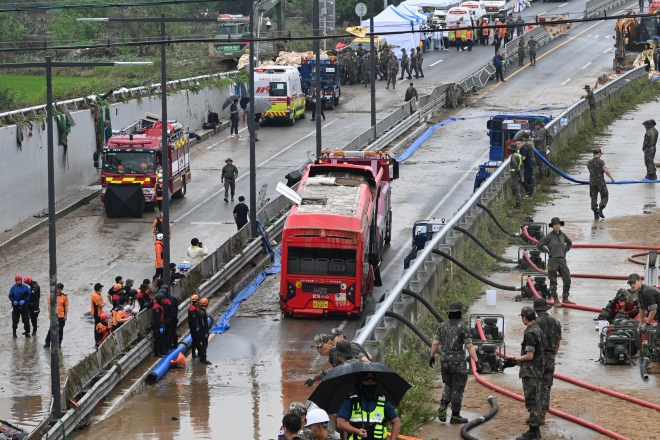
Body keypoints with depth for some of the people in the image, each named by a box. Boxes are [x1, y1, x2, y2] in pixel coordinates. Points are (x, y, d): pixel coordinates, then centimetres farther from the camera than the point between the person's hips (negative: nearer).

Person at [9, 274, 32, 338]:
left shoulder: (25, 287, -5)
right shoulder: (13, 288, -3)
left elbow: (29, 295, -6)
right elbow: (10, 296, 1)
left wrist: (24, 300, -19)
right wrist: (13, 301, -18)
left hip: (24, 306, 0)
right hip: (16, 306, 0)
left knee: (26, 320, 4)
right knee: (15, 320, 3)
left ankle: (27, 332, 15)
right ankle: (14, 333, 15)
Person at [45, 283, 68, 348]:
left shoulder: (64, 297, -3)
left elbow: (66, 306, 1)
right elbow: (49, 305, 4)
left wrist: (66, 315, -2)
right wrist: (49, 314, -2)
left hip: (61, 317, -1)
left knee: (60, 330, 6)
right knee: (51, 329, 2)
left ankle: (59, 343, 16)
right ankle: (47, 342, 9)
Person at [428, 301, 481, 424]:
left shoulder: (442, 326, 4)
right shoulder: (462, 327, -11)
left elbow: (435, 343, 6)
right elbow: (469, 346, -14)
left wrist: (431, 356, 19)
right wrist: (477, 362, -13)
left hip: (444, 361, 5)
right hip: (458, 362, -5)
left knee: (449, 385, 21)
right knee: (457, 389, 4)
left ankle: (443, 407, 1)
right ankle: (455, 415, 7)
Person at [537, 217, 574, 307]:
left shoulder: (562, 235, 7)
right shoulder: (549, 236, -8)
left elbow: (569, 243, 27)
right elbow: (539, 245, -8)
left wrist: (565, 251, 14)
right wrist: (548, 251, -2)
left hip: (562, 260, 5)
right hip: (553, 260, -5)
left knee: (567, 279, 0)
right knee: (553, 282, 2)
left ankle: (565, 299, 12)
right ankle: (556, 300, 9)